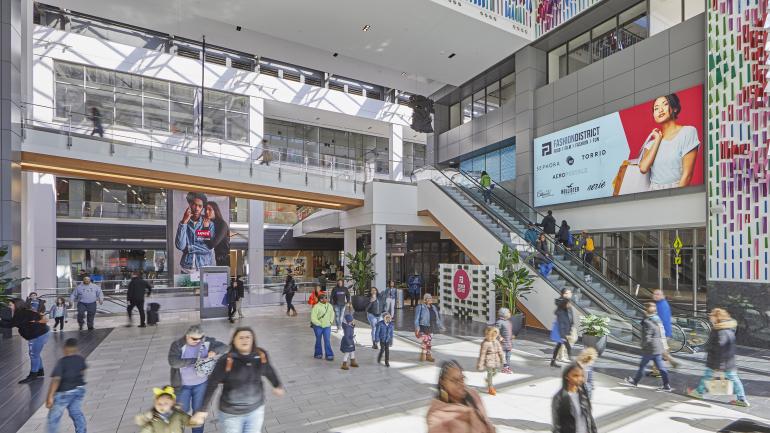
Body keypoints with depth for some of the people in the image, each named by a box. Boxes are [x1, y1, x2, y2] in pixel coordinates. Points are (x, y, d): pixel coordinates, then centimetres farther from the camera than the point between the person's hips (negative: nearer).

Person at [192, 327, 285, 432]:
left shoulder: (261, 355, -14)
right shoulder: (226, 361, -24)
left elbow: (269, 371, 4)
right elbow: (211, 385, -19)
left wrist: (278, 386, 18)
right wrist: (201, 410, -21)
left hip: (256, 409, 2)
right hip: (231, 413, -2)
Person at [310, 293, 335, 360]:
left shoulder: (329, 306, 2)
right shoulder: (316, 307, -14)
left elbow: (332, 313, 17)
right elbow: (313, 318, -15)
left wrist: (331, 321, 5)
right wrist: (320, 324, -14)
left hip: (327, 326, 3)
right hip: (318, 327, -3)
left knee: (327, 341, -3)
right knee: (318, 340, 12)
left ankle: (329, 355, 1)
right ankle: (318, 354, 28)